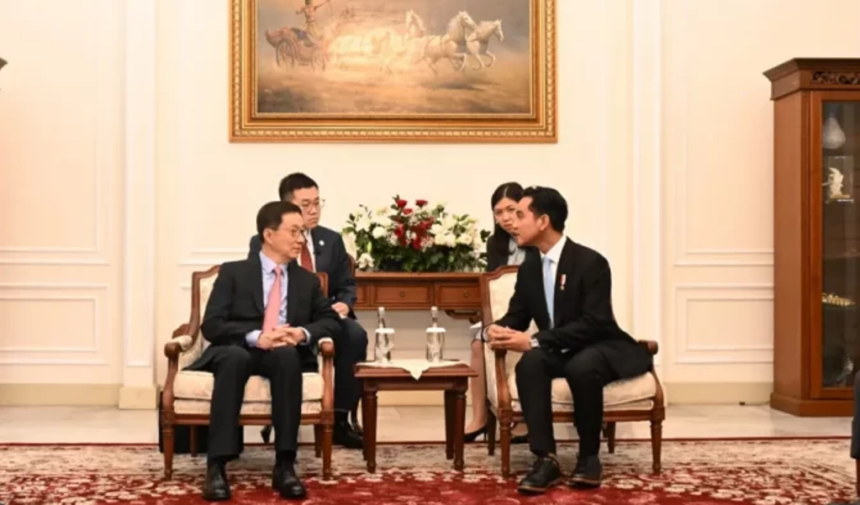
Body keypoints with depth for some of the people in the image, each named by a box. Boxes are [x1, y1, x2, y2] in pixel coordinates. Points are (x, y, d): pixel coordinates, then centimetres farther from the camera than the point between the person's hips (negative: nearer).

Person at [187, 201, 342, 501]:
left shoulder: (308, 281, 19)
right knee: (235, 357, -39)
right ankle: (217, 466, -42)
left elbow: (331, 321, 12)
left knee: (287, 355, -36)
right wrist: (255, 337, -21)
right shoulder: (233, 272, 8)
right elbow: (212, 325, -3)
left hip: (285, 355, 2)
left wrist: (304, 333, -11)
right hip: (237, 351, -2)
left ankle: (284, 465, -36)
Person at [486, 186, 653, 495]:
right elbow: (516, 316, 10)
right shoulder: (529, 268, 5)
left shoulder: (590, 262, -17)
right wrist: (498, 330, -17)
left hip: (600, 350, -5)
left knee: (582, 367, -39)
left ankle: (589, 456, -19)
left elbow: (592, 325, -24)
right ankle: (546, 458, -32)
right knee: (529, 362, -30)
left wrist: (534, 341, -30)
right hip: (560, 353, 5)